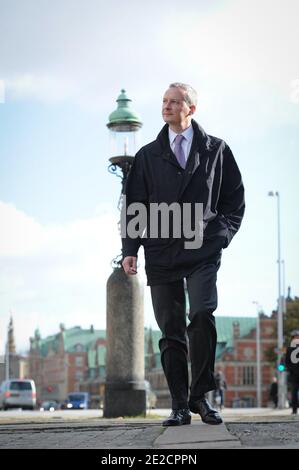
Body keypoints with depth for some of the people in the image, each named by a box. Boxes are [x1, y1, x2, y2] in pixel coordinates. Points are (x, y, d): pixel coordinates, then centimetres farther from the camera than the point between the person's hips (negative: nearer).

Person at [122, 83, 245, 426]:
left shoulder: (216, 150, 11)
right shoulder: (148, 156, 15)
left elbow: (235, 198, 14)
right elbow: (134, 205, 12)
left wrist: (221, 234, 0)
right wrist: (130, 249, 2)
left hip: (202, 252, -2)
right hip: (161, 253, 2)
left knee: (202, 316, -20)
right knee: (170, 331, 1)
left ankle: (200, 395, -9)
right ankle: (180, 406, 5)